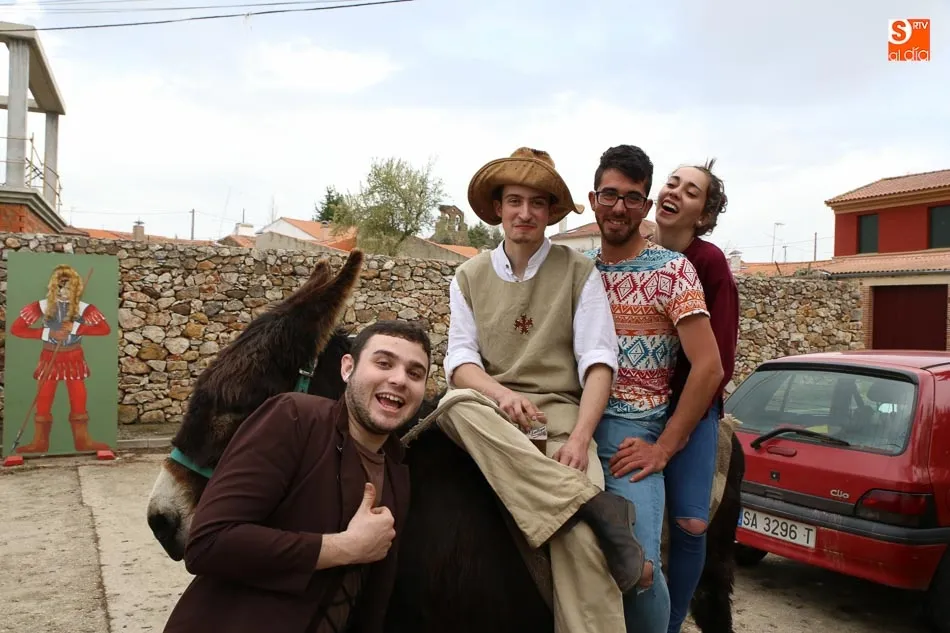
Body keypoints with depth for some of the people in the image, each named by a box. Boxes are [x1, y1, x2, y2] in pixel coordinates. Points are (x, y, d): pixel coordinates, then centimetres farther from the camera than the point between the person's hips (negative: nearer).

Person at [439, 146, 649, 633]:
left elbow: (598, 360, -3)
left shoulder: (578, 272, 6)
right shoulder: (469, 276, 12)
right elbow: (459, 358, 3)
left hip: (560, 413, -2)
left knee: (580, 537, -28)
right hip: (490, 414, 2)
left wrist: (580, 437, -19)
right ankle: (594, 505, -34)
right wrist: (501, 393, -20)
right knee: (456, 404, -35)